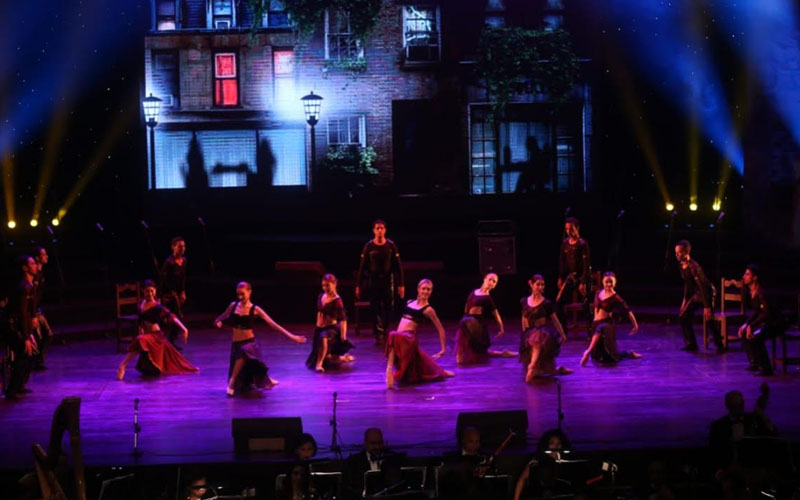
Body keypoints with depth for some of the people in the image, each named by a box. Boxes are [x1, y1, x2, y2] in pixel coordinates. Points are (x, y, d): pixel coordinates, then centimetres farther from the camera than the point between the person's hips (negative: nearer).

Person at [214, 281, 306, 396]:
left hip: (250, 342, -4)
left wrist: (291, 336, -12)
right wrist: (218, 322, -11)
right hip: (236, 344, 4)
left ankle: (232, 382, -29)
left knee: (243, 352, -41)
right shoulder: (233, 306, 2)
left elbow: (272, 324, -6)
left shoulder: (255, 309, -5)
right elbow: (221, 320, 15)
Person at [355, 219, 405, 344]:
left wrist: (401, 284, -2)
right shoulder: (369, 246, -1)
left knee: (389, 307, -2)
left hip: (388, 279, 0)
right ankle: (379, 334, 1)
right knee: (376, 308, -3)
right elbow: (362, 267, 2)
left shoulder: (391, 245, 0)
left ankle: (384, 331, 14)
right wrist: (358, 285, 0)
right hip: (373, 281, 0)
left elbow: (398, 266, 2)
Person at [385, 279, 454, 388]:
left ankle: (389, 370, -34)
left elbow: (440, 329, 4)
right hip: (401, 338, 7)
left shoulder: (428, 309, -1)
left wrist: (443, 349, 6)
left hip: (409, 338, -7)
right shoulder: (410, 302, 16)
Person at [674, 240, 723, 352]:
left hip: (707, 292, -8)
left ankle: (720, 346, 1)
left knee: (709, 319, -11)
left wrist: (706, 307, -30)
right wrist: (685, 299, 15)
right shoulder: (681, 265, -2)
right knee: (684, 317, 3)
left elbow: (702, 286, -29)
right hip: (696, 294, 8)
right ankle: (691, 344, 10)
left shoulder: (693, 267, -28)